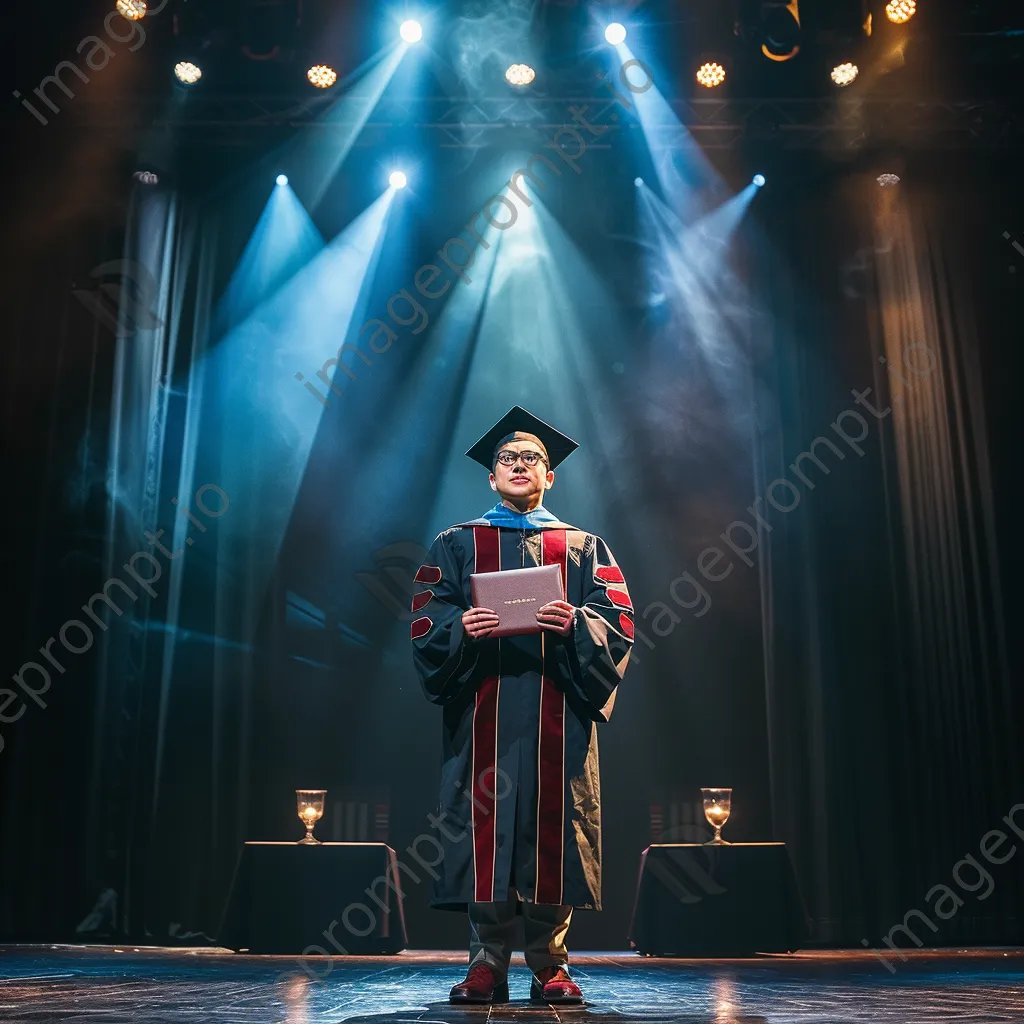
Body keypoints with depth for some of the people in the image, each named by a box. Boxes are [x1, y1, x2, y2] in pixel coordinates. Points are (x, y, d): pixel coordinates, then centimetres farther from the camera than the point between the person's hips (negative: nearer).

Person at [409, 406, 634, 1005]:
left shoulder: (585, 547, 17)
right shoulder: (457, 544, 17)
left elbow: (618, 624, 4)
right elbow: (427, 623, 6)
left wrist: (574, 623, -16)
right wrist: (461, 626, -16)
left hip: (558, 708, 0)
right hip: (483, 706, 0)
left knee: (554, 826, -3)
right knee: (485, 826, -5)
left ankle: (550, 965, 7)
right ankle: (487, 965, 4)